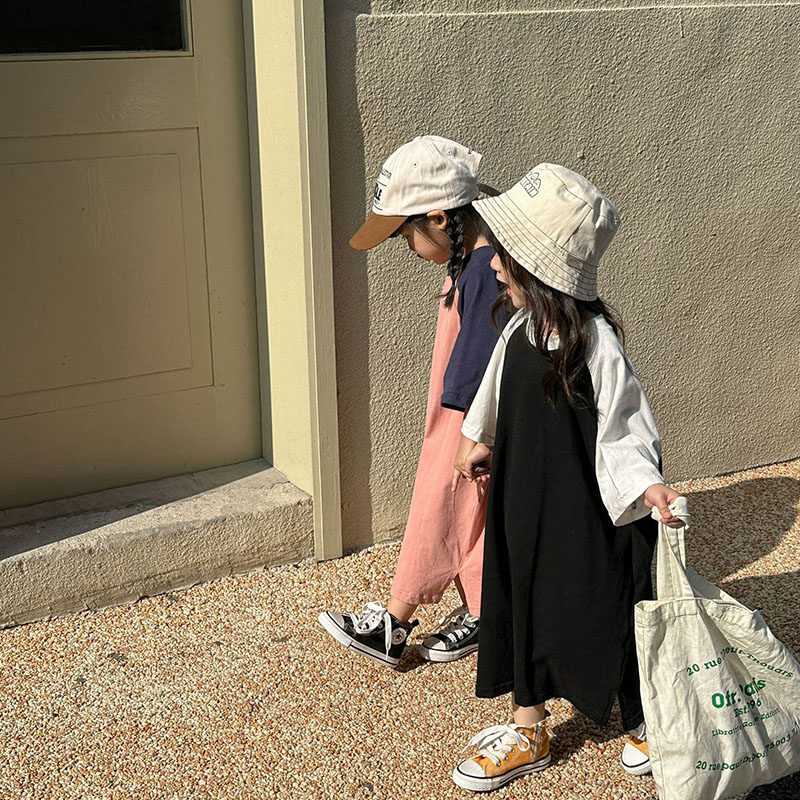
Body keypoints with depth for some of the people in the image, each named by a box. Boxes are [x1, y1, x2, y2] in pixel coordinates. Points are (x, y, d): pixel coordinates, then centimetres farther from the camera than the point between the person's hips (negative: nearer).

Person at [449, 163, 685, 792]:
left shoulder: (596, 344, -24)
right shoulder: (521, 327, -2)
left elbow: (622, 431, -19)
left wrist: (648, 486, -35)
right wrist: (479, 443, 29)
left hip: (588, 513, -7)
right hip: (525, 503, 7)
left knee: (607, 617, 9)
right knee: (524, 606, 16)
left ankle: (647, 722, 36)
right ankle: (528, 732, 35)